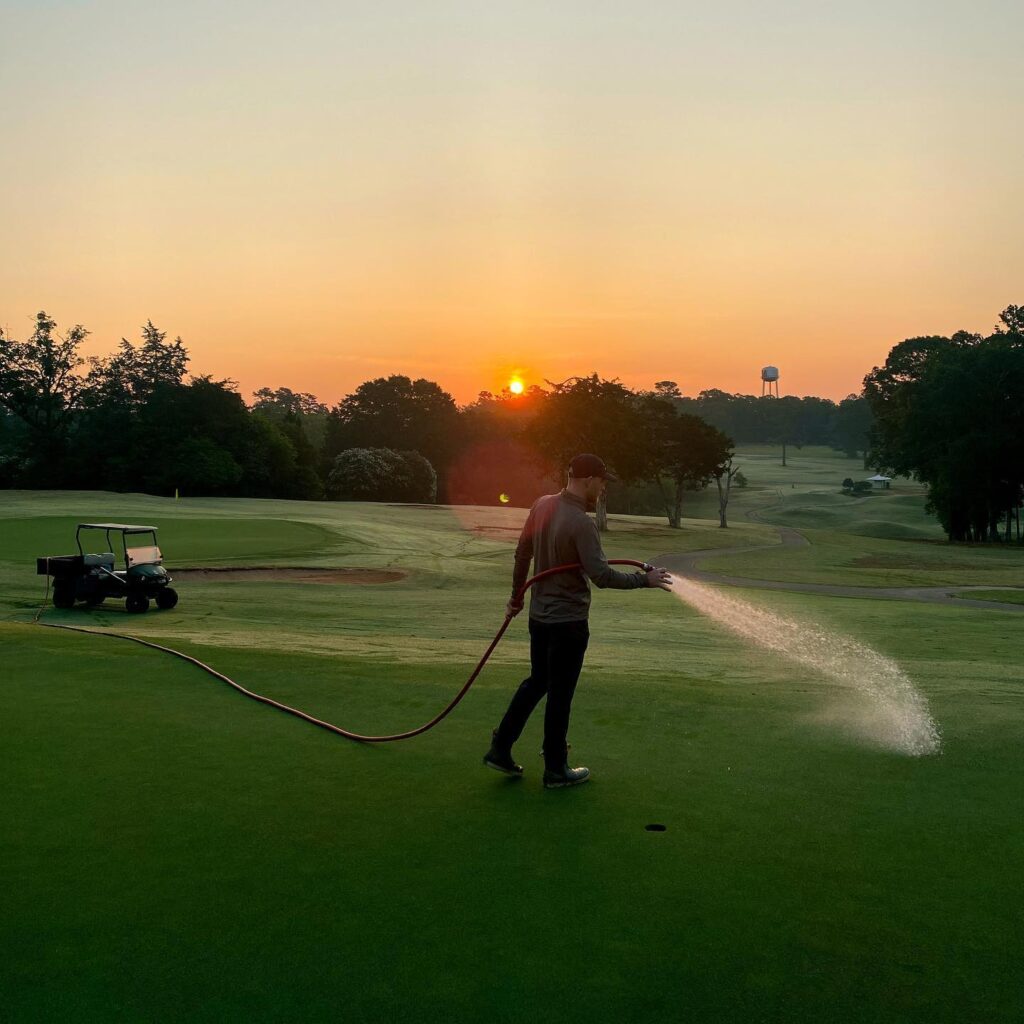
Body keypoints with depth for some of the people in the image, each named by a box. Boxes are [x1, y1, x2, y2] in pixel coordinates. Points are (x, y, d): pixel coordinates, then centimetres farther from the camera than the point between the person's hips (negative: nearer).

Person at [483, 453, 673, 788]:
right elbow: (601, 575, -26)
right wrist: (645, 579, -16)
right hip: (568, 622, -8)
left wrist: (516, 597, 21)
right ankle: (556, 770, 17)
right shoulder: (582, 523, -23)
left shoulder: (542, 505, 1)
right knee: (560, 694, 4)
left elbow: (522, 554, 10)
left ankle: (500, 748, 24)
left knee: (536, 681, 21)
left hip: (539, 615, 8)